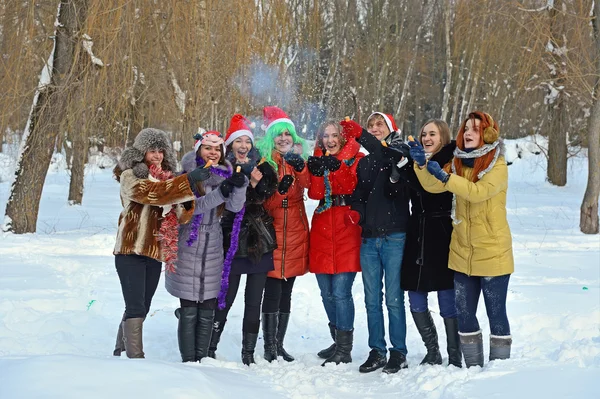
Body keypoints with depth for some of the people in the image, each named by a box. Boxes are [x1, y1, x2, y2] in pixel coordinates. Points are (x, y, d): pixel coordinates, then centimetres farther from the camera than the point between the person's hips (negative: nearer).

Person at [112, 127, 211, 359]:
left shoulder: (168, 180, 17)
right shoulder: (130, 176, -3)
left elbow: (179, 217, 8)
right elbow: (152, 192, -24)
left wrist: (187, 204, -15)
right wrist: (188, 181, -33)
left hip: (154, 253, 7)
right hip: (131, 251, -7)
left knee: (141, 308, 14)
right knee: (136, 308, -14)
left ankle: (119, 353, 27)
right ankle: (135, 357, -16)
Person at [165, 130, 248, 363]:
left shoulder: (224, 176, 7)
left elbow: (235, 207, -6)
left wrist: (240, 186, -25)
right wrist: (218, 194, -32)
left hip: (213, 249, 4)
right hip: (187, 248, -4)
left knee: (208, 310, 7)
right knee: (189, 311, -2)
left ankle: (201, 358, 16)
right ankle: (188, 360, 6)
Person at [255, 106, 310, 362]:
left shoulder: (298, 159, 10)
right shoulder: (263, 160, -2)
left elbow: (307, 183, -12)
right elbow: (263, 202, -7)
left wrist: (299, 163, -28)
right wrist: (280, 189, -25)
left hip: (295, 231, 4)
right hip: (273, 231, -4)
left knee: (286, 293, 10)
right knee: (272, 291, -8)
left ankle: (280, 344, 19)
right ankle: (269, 346, 2)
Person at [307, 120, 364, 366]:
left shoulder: (355, 159, 3)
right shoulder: (318, 161, 13)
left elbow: (352, 186, -14)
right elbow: (314, 193, -2)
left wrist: (337, 167, -25)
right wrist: (317, 172, -19)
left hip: (346, 233, -5)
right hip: (322, 232, 5)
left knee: (341, 292, -10)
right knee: (327, 293, 11)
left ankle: (344, 350, -2)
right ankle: (338, 342, 26)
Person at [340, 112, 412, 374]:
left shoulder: (399, 154, 0)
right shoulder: (364, 162, 17)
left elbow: (389, 156, -25)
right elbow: (359, 195, 15)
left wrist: (360, 135, -38)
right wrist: (356, 212, -8)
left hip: (394, 236, -5)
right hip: (369, 238, 5)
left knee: (394, 298, -3)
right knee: (372, 299, 7)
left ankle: (398, 352, 6)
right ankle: (377, 351, 15)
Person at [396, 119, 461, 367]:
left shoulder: (450, 161, -3)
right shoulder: (414, 161, 11)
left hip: (442, 237, -5)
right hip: (417, 235, 5)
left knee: (448, 302, 0)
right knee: (416, 302, 8)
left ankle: (455, 357, 11)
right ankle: (432, 353, 23)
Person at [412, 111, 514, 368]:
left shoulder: (498, 165, -8)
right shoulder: (458, 162, 9)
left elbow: (478, 192, -25)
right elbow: (432, 186, -4)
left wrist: (445, 176, -29)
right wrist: (421, 164, -19)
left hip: (492, 252, -5)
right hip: (462, 252, 6)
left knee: (496, 313, 2)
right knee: (464, 313, 10)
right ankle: (473, 368, 22)